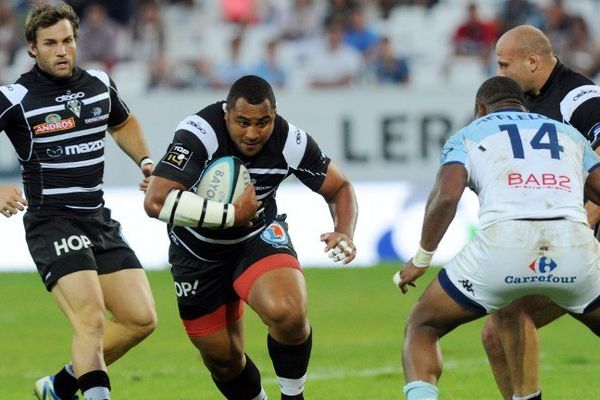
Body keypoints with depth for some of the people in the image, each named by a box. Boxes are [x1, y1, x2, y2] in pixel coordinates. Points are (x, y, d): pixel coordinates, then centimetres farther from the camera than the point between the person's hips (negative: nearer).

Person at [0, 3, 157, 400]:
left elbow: (124, 123, 30)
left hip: (99, 220, 7)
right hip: (51, 222, -7)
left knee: (141, 319, 4)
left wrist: (145, 160, 13)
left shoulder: (99, 84, 7)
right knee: (91, 319, -24)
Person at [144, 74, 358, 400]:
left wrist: (344, 233, -24)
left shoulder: (290, 141, -19)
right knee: (222, 360, 7)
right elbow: (156, 202, -41)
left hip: (259, 237, 0)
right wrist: (231, 214, -35)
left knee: (287, 312, -30)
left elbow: (339, 188, -3)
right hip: (198, 249, 0)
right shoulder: (198, 134, -30)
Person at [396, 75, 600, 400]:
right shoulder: (569, 134, 31)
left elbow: (446, 196, 4)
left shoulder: (468, 136, 22)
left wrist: (421, 259, 15)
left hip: (504, 240, -2)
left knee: (421, 328, 19)